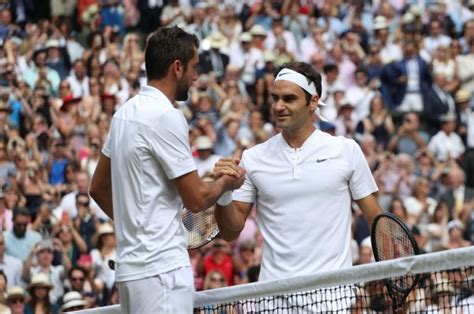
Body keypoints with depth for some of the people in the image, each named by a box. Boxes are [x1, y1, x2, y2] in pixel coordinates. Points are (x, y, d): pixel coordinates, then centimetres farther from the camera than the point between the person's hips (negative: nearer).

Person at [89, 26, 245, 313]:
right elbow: (197, 199, -12)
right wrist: (227, 182, 7)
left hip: (131, 265, 10)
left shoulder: (125, 113, 14)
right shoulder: (166, 117, -13)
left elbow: (99, 188, 22)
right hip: (163, 267, -10)